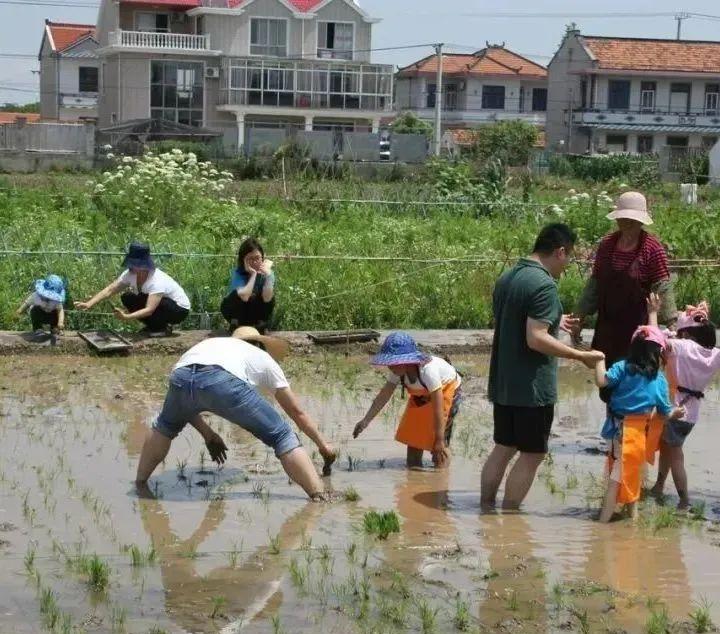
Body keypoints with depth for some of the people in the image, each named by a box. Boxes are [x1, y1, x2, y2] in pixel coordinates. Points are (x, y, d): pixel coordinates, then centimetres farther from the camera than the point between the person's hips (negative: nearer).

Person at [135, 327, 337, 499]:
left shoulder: (210, 344, 45)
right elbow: (297, 412, 38)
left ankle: (140, 483, 42)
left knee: (166, 425, 38)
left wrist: (207, 434, 50)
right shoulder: (264, 359, 36)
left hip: (180, 376, 4)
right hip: (224, 381, -4)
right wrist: (322, 444, 48)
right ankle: (320, 497, 1)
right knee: (282, 436, 10)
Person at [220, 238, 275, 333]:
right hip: (238, 314, -2)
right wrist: (253, 274, -33)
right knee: (236, 295, -31)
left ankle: (261, 326, -9)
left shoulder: (266, 272, -14)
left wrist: (268, 274, -37)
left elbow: (267, 299, -30)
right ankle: (236, 326, -14)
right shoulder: (238, 274, -21)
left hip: (258, 314, 2)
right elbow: (244, 297, -39)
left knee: (270, 298, -26)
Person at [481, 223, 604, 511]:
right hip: (532, 387, -9)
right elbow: (536, 339, -25)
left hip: (503, 382, 9)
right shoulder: (544, 285, -19)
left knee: (503, 448, 17)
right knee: (532, 454, 2)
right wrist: (582, 356, -19)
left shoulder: (507, 278, 10)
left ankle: (485, 509, 22)